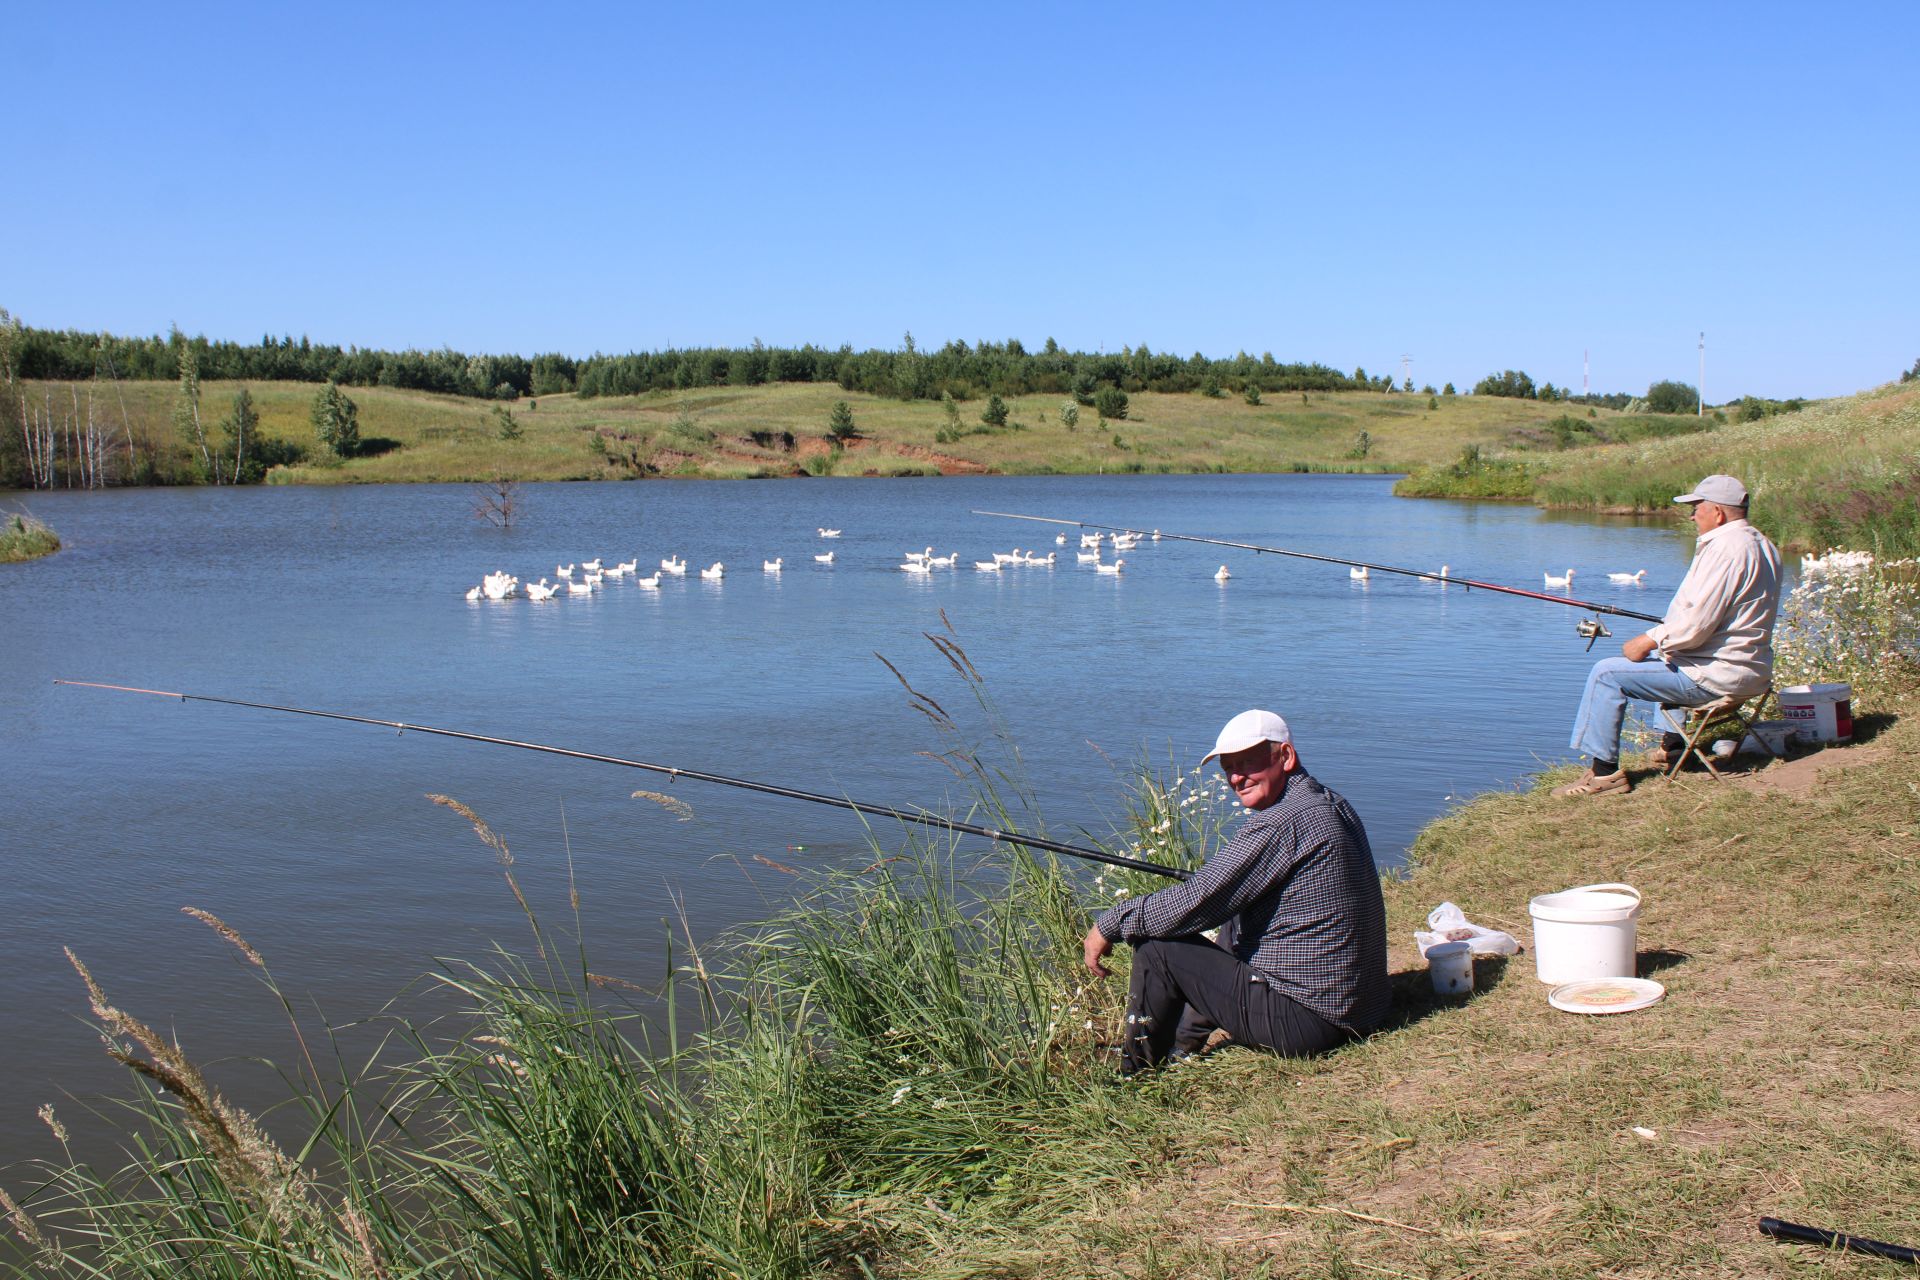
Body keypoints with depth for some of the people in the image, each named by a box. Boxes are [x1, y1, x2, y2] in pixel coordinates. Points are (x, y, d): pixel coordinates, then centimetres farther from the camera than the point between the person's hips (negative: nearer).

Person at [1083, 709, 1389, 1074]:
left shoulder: (1283, 822, -21)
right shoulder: (1332, 807, 9)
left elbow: (1194, 905, -21)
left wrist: (1110, 923, -8)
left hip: (1305, 1019, -10)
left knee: (1156, 947, -4)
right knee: (1230, 929, 30)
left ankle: (1133, 1078, 16)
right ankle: (1179, 1048, 38)